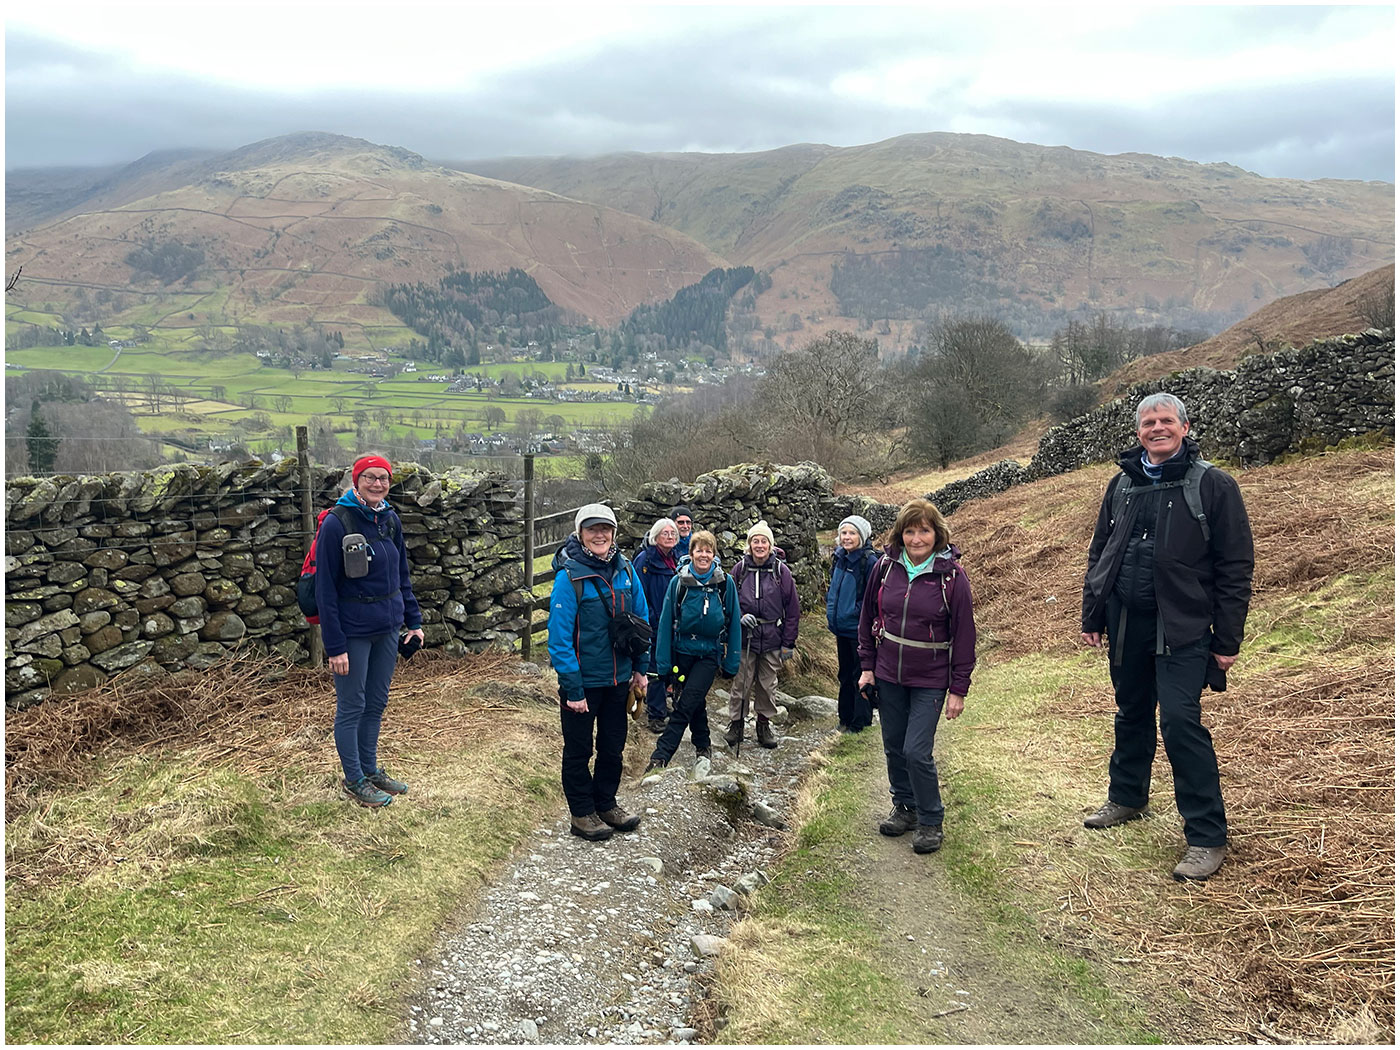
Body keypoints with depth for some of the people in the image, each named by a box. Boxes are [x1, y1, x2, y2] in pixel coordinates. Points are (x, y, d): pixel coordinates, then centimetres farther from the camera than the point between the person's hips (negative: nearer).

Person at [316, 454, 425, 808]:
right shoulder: (336, 523, -15)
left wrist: (413, 620, 10)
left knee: (376, 703, 17)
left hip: (387, 629, 6)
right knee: (352, 707, 7)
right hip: (353, 631, -6)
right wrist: (334, 646, -17)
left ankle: (371, 769, 33)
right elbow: (326, 589, -15)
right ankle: (354, 780, 22)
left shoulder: (390, 520, 3)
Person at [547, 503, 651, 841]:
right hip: (583, 680, -5)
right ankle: (581, 813, 27)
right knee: (579, 749, 11)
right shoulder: (570, 576, -18)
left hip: (618, 678, 5)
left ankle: (606, 803, 37)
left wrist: (640, 668, 7)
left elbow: (640, 620, 8)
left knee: (613, 746, 19)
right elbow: (560, 636, -19)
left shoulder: (625, 570, -2)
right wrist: (573, 689, -20)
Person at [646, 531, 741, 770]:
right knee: (695, 703, 14)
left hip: (709, 654, -2)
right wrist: (664, 662, -5)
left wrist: (731, 662, 1)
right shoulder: (678, 582, -6)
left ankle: (661, 755, -11)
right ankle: (702, 745, 35)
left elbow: (734, 624, 0)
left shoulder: (725, 583, -7)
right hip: (682, 651, 2)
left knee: (685, 704, -12)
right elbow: (666, 622, -3)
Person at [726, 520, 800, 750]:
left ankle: (764, 725, 23)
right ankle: (736, 724, 14)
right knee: (741, 683, 1)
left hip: (772, 639, 0)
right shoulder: (740, 569, 0)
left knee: (767, 684, 9)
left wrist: (788, 643, 0)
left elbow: (792, 610, 1)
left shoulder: (781, 571, -2)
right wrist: (740, 617, -11)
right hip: (745, 637, 0)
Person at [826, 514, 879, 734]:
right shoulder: (839, 557, 7)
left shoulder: (870, 562, -16)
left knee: (861, 675, 3)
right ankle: (845, 716, 29)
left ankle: (860, 720, 14)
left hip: (858, 629, -8)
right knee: (845, 674, 17)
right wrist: (832, 612, 16)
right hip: (841, 627, 8)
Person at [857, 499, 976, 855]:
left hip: (930, 681, -4)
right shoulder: (885, 567, -2)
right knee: (893, 747, 13)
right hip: (888, 676, 4)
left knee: (917, 752, -8)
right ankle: (904, 808, 33)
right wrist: (867, 666, 7)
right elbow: (868, 618, 9)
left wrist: (958, 689, -6)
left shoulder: (952, 576, -11)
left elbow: (964, 635, -7)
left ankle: (930, 821, 11)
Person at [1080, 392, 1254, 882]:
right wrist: (1092, 616, 13)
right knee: (1131, 714, 18)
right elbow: (1099, 553, 17)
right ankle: (1126, 799, 37)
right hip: (1126, 621, 5)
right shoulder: (1123, 484, 10)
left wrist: (1228, 639, -9)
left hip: (1182, 627, -5)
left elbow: (1235, 567, -7)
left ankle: (1206, 838, -2)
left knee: (1180, 722, -12)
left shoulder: (1213, 486, -6)